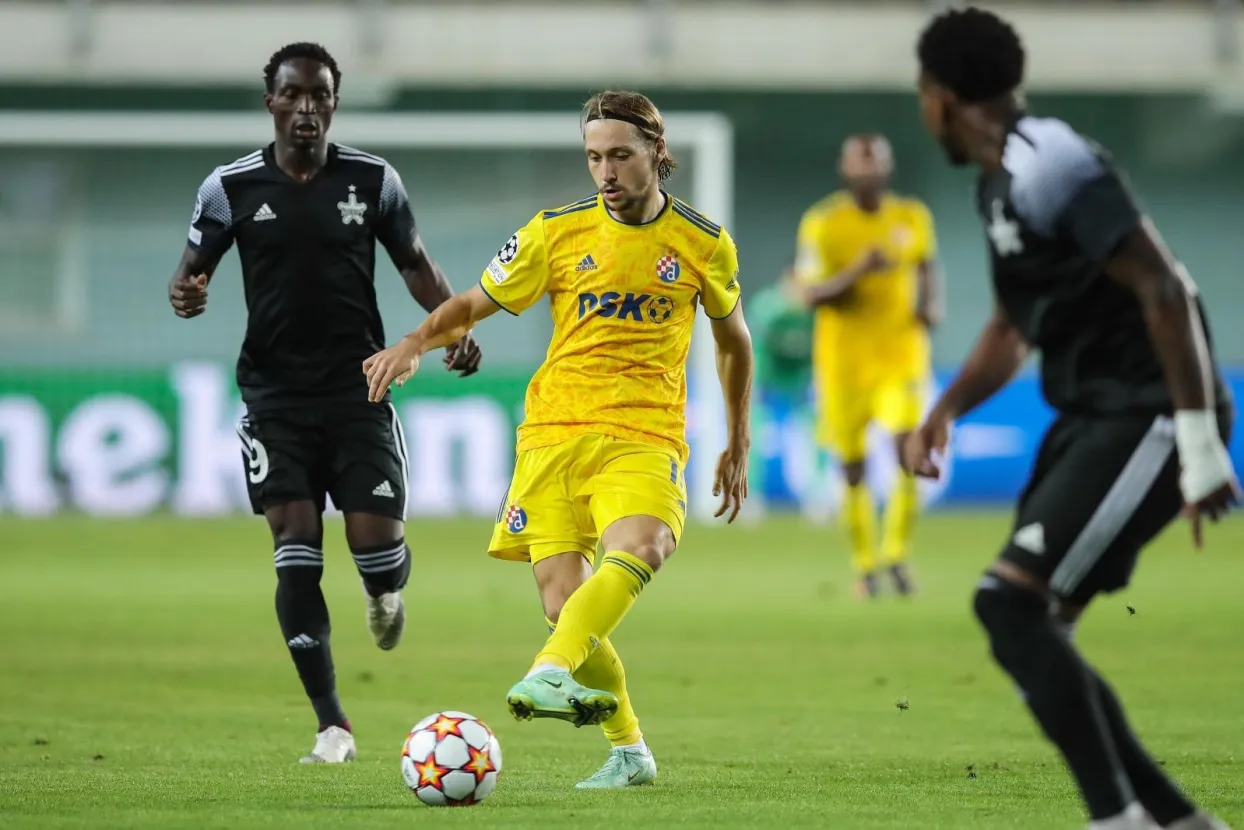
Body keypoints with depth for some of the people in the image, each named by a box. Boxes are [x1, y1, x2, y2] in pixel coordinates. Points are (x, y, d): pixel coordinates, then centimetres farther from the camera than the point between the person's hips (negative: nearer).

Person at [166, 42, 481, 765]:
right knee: (295, 547, -8)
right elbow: (195, 268, 7)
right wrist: (187, 293, -17)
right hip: (274, 395, 0)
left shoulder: (374, 180, 1)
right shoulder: (232, 187, 0)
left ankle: (388, 591, 30)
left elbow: (415, 261, 12)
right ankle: (333, 726, -3)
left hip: (357, 387, 0)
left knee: (376, 538, -12)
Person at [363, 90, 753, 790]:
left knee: (639, 550, -34)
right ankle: (629, 750, 8)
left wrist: (738, 447, 26)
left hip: (646, 438, -1)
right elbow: (475, 304, 12)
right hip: (554, 432, 1)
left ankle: (551, 675, -48)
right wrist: (413, 347, -8)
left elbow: (734, 340, 22)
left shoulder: (705, 245, 6)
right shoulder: (558, 233, 5)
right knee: (564, 604, -9)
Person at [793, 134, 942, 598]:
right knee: (853, 469, 5)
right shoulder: (822, 224, -6)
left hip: (901, 355, 1)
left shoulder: (913, 218, 3)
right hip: (843, 362, -1)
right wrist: (856, 272, -26)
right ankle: (864, 565, 21)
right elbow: (810, 295, -10)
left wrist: (931, 305, 0)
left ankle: (897, 554, 0)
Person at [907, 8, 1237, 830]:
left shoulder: (1050, 166, -18)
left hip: (1145, 417, -10)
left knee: (1011, 603, -16)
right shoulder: (1003, 181, 14)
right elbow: (1011, 331, 27)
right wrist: (945, 411, 11)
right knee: (1031, 631, 10)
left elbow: (1164, 291, -23)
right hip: (1093, 415, 10)